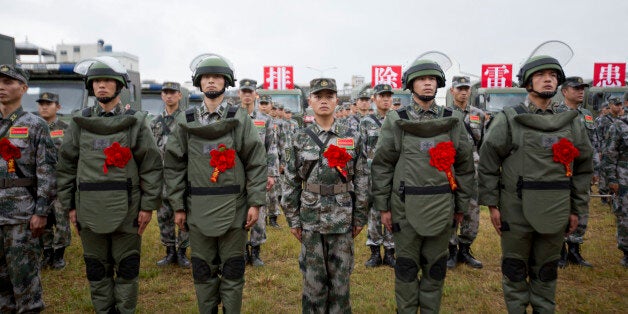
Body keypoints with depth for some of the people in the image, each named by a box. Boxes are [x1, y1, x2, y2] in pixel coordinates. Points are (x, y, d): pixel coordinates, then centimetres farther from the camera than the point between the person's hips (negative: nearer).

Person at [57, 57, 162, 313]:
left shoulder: (135, 122, 0)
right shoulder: (79, 122, 7)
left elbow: (151, 165, -4)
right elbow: (66, 166, 9)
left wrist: (148, 205, -7)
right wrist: (70, 205, 6)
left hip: (126, 210, -2)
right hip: (89, 210, 3)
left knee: (127, 268, 9)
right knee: (96, 270, 14)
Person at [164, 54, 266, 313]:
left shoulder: (240, 118, -3)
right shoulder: (186, 121, 4)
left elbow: (257, 163, -3)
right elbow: (173, 165, 6)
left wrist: (255, 202, -7)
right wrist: (178, 206, 3)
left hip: (233, 208, -2)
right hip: (198, 209, 2)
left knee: (232, 271, 10)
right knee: (203, 271, 14)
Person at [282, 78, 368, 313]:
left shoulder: (352, 137, 0)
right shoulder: (301, 138, 1)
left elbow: (361, 179, 3)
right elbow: (292, 181, 3)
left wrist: (360, 217, 2)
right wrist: (292, 218, 2)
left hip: (342, 217, 0)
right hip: (310, 217, 0)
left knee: (340, 274, 10)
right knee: (313, 276, 10)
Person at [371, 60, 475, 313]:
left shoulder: (453, 120, 4)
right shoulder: (395, 120, -1)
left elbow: (465, 165, 8)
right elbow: (381, 166, -1)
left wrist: (461, 205, 8)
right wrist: (383, 206, -3)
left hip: (442, 207, 2)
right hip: (406, 206, -2)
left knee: (436, 266, 14)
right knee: (407, 266, 11)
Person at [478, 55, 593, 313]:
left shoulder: (571, 123, 7)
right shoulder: (508, 120, -4)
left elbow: (583, 168, 12)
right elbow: (487, 165, -5)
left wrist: (577, 209, 9)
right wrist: (492, 204, -8)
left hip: (555, 214, 3)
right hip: (516, 211, -3)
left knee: (546, 272, 16)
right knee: (515, 270, 10)